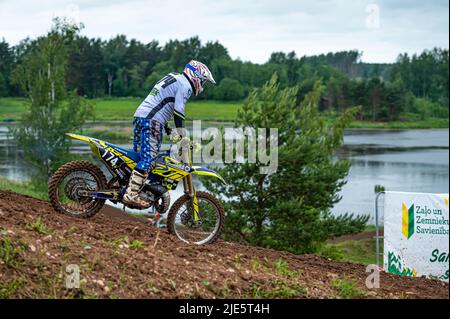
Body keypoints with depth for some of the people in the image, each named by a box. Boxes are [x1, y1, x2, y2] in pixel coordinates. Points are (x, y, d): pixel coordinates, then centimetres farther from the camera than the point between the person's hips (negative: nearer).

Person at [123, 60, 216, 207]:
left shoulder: (173, 78, 26)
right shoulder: (185, 85, -5)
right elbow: (178, 111, -16)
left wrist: (168, 129, 35)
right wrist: (180, 135, -15)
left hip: (139, 117, 10)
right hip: (151, 122, -10)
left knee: (138, 156, 15)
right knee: (148, 159, -13)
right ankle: (132, 194, -19)